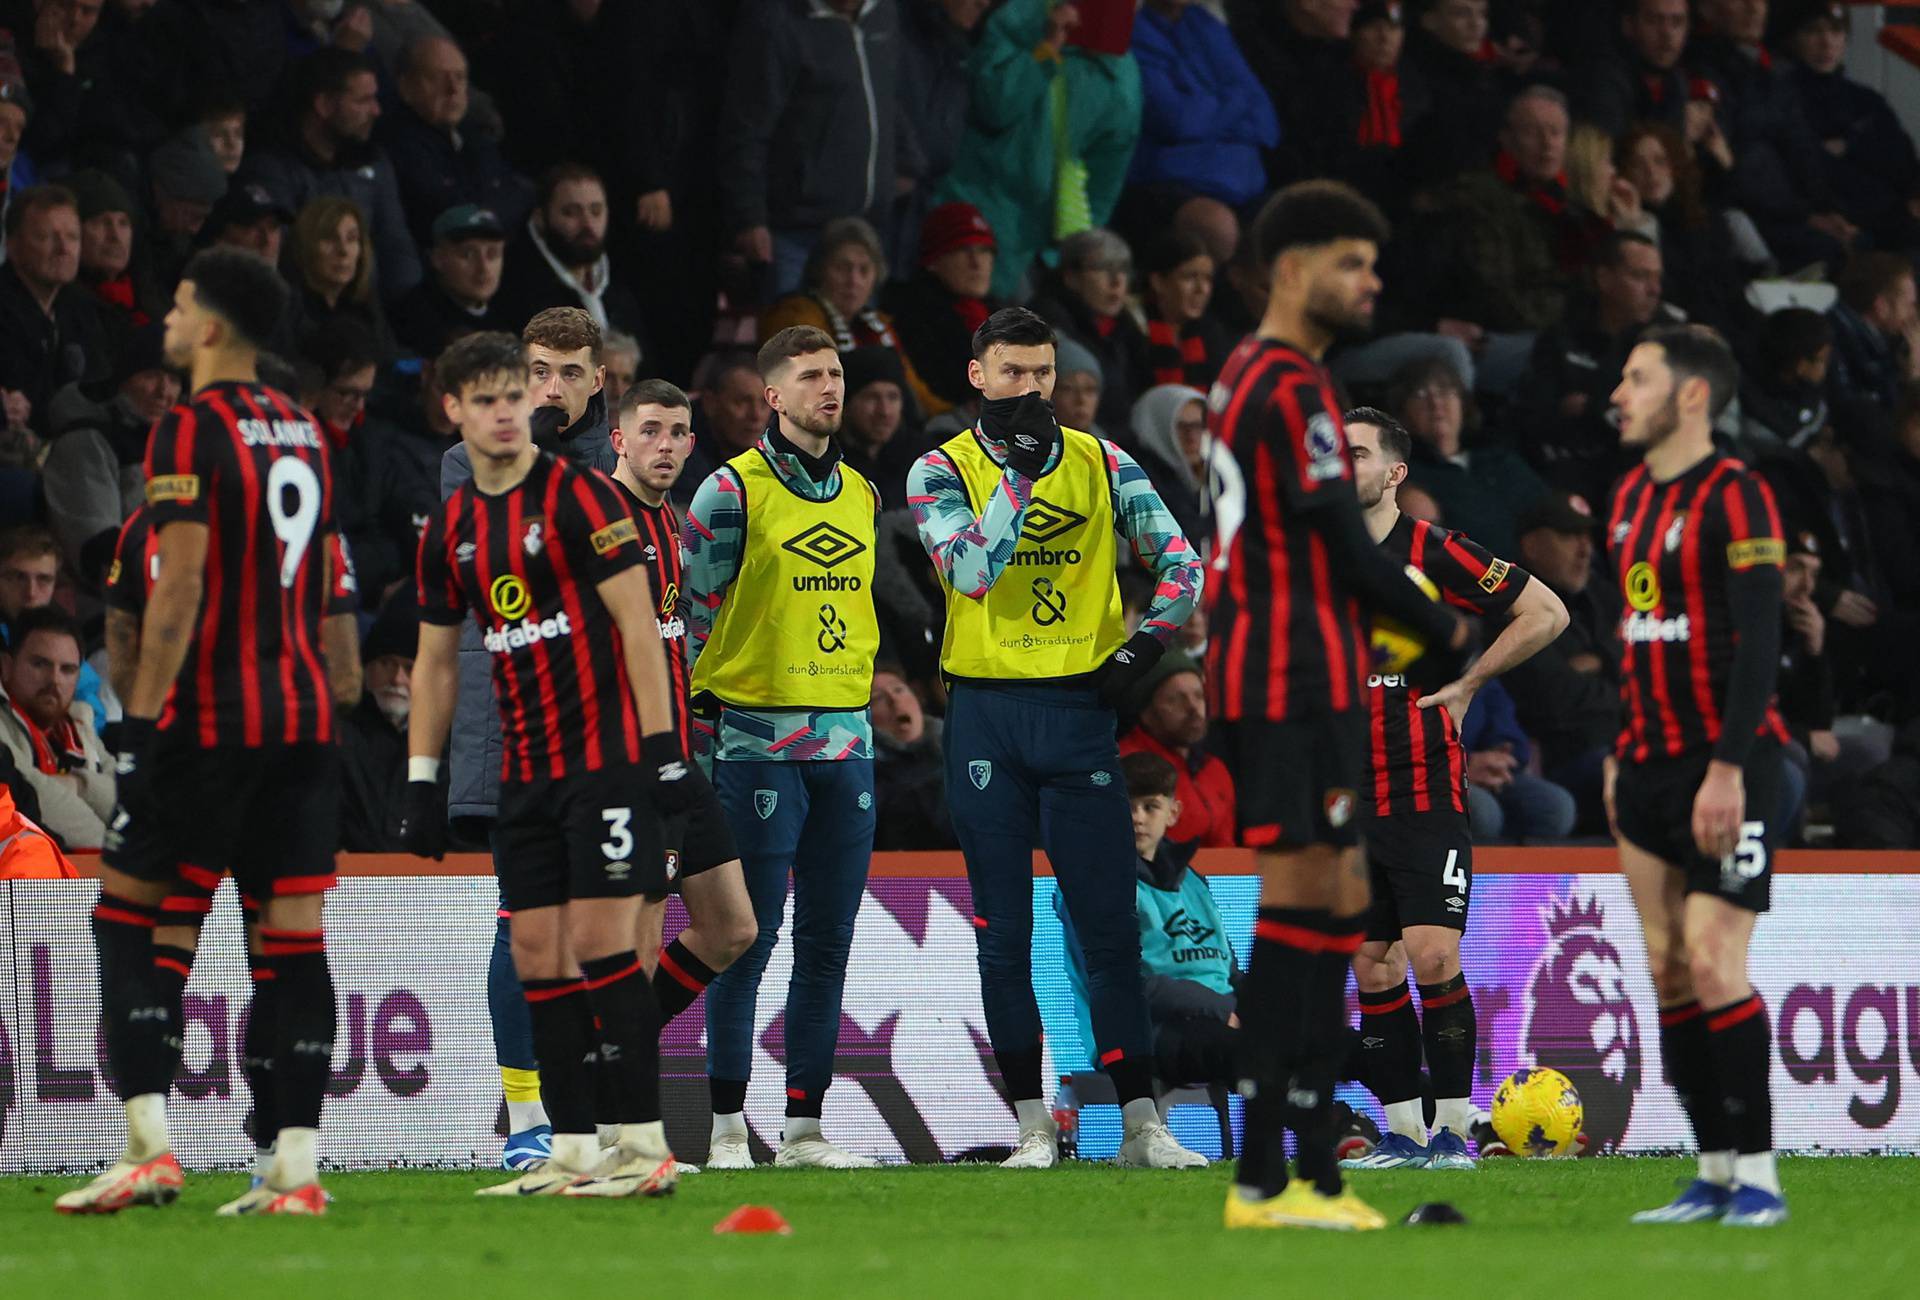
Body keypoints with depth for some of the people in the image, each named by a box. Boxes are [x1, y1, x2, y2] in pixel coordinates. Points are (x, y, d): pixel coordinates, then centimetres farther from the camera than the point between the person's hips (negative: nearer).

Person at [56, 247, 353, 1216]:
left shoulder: (191, 430, -9)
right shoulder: (303, 431, 15)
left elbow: (180, 585, -16)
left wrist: (140, 717, -15)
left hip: (209, 717, -7)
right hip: (305, 715, 7)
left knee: (126, 914, 3)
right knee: (293, 933, 3)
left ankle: (148, 1146, -6)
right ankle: (296, 1167, -1)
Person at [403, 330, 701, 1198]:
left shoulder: (579, 497, -7)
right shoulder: (450, 529, 12)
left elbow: (638, 622, -10)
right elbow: (435, 660, 19)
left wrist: (664, 746, -15)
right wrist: (421, 781, 14)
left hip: (607, 758, -6)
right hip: (525, 771, 6)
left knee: (600, 943, -12)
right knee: (539, 956, 2)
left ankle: (644, 1144, -9)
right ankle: (573, 1151, 4)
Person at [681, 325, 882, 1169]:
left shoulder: (862, 495, 14)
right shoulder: (733, 490, -5)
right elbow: (696, 608, -3)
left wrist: (854, 702, 17)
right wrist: (718, 706, -4)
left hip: (846, 740, 6)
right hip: (759, 741, -6)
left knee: (827, 945, 5)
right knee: (749, 941, -6)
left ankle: (805, 1127, 10)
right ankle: (728, 1126, -2)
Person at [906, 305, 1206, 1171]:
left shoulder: (1101, 464, 7)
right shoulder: (942, 471, 0)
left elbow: (1180, 564, 8)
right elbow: (970, 570, -17)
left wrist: (1143, 648, -5)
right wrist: (1020, 468, -16)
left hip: (1078, 709, 1)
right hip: (986, 716, -1)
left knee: (1108, 926, 0)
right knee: (1003, 933, 2)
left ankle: (1141, 1123, 3)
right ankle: (1033, 1126, 7)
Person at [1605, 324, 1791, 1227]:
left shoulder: (1734, 495, -11)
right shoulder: (1632, 498, 14)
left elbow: (1759, 637, -16)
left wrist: (1728, 768, -22)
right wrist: (1620, 757, 18)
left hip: (1727, 765, -8)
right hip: (1651, 765, 8)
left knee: (1713, 961, -13)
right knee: (1668, 972, 4)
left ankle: (1758, 1178, -9)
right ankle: (1715, 1176, 8)